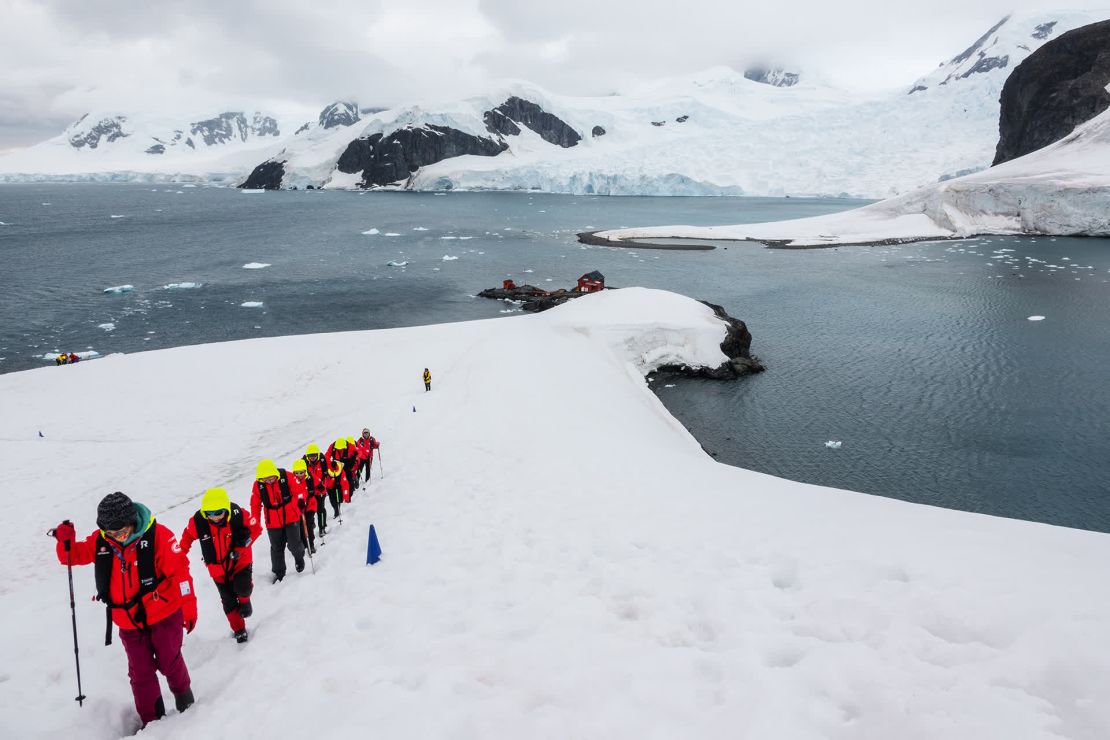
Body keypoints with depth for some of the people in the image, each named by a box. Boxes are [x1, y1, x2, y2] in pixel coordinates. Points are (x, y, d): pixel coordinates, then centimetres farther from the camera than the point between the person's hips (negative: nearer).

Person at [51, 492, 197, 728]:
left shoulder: (157, 535, -21)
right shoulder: (100, 541, -7)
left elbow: (179, 571, -18)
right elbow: (75, 555, 9)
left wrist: (189, 608, -15)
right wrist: (65, 541, -15)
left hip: (164, 613, -4)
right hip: (129, 622, 4)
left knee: (169, 662, 8)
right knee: (141, 673, 11)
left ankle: (183, 693, 38)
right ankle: (151, 720, 27)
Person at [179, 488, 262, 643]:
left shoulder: (238, 514, -25)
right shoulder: (198, 521, -21)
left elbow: (256, 528, -10)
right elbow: (187, 537, 0)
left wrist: (242, 546, -21)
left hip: (240, 561, -2)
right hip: (218, 567, 2)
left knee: (242, 587, -25)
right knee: (228, 601, 9)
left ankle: (244, 601, 13)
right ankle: (239, 630, 32)